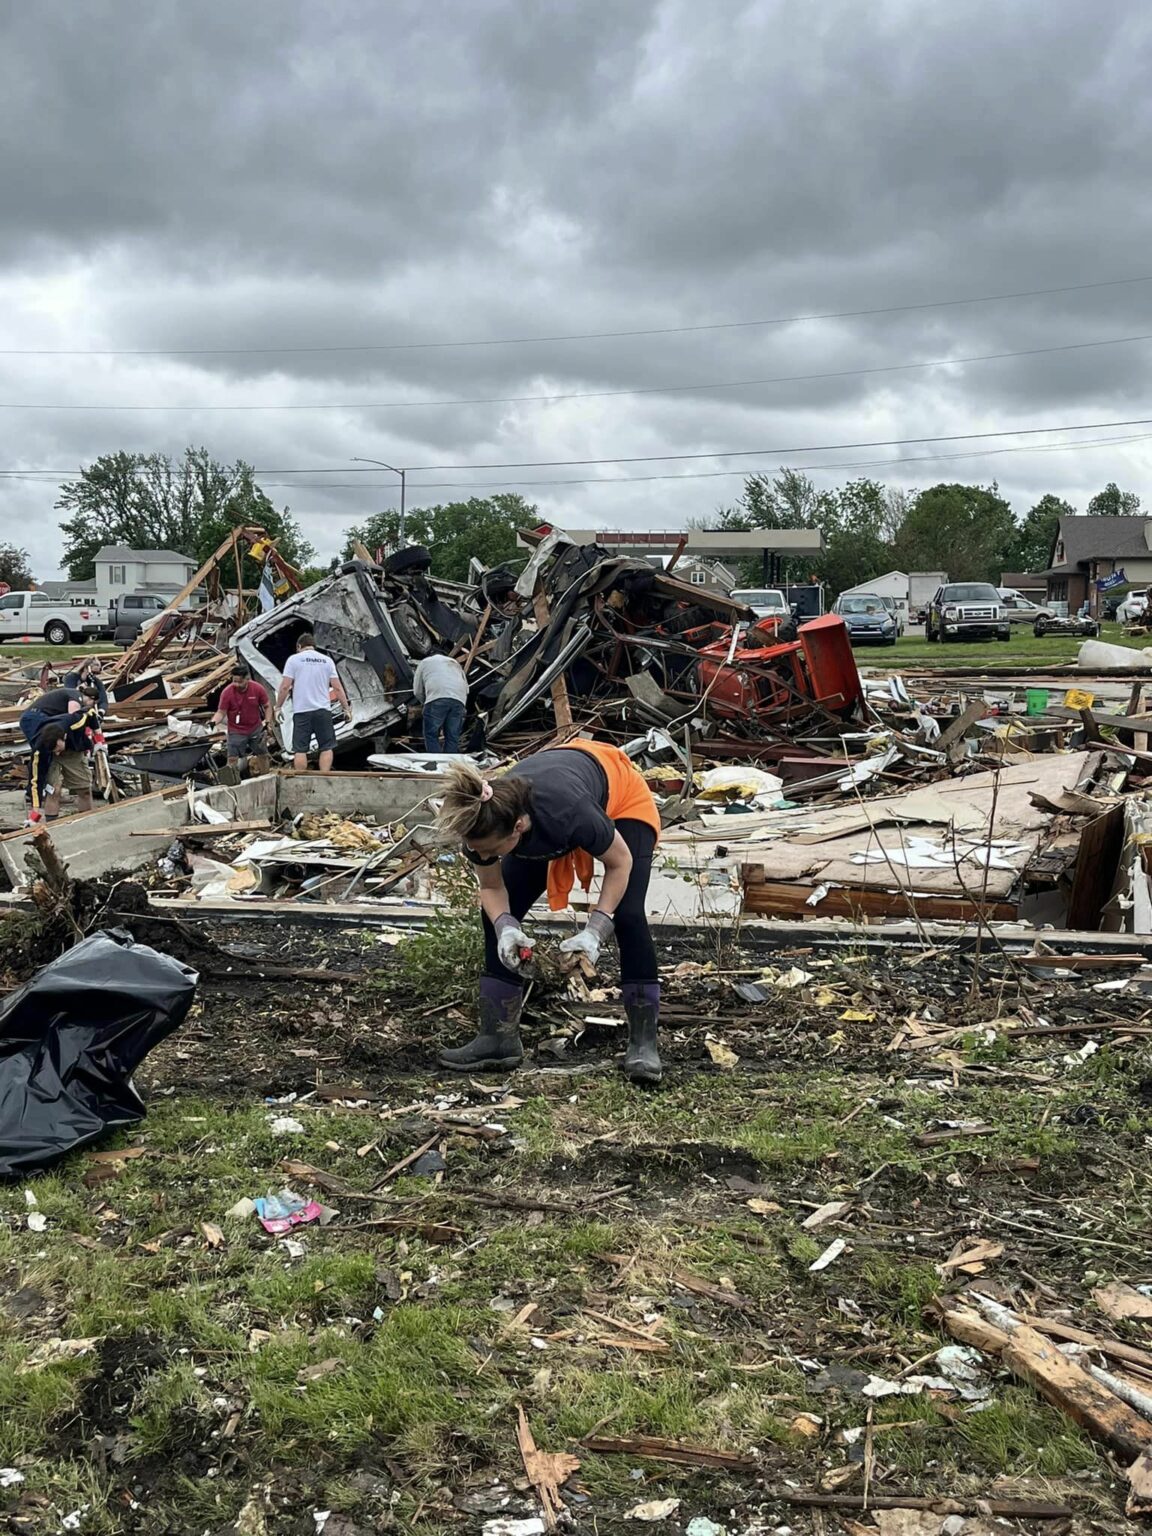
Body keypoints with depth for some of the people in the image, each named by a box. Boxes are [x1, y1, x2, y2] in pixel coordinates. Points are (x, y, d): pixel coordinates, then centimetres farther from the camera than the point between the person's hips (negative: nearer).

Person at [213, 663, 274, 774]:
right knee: (232, 759, -9)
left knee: (263, 755, 15)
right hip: (236, 731, -2)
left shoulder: (258, 688, -14)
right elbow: (221, 712, -13)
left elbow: (267, 706, 0)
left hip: (256, 729, 2)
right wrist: (214, 722, -31)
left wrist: (268, 722, -11)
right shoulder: (227, 693, -19)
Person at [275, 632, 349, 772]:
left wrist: (278, 707, 3)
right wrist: (347, 707, 10)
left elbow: (285, 686, -5)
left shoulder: (294, 659, 2)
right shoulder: (327, 660, 9)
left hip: (301, 711, -1)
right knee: (326, 747, 6)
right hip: (323, 710, 2)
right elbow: (337, 687, 4)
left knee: (300, 749, 2)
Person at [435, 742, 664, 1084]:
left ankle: (644, 1043, -10)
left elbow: (620, 862, -25)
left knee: (627, 917, -21)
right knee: (498, 913, -6)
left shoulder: (569, 813, -45)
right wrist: (505, 926, -32)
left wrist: (595, 931, -34)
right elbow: (492, 887, -12)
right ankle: (498, 1037, 3)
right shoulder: (481, 822, -32)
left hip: (622, 801, -4)